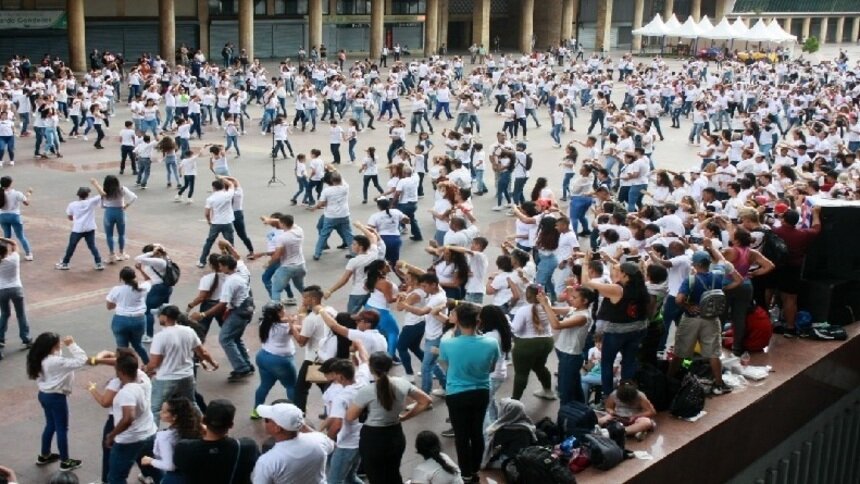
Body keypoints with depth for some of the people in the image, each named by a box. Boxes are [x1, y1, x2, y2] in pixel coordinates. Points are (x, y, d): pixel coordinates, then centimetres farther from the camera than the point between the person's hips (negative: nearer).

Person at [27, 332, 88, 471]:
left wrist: (63, 346, -3)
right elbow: (81, 360, -31)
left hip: (44, 395, 9)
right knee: (62, 429, 7)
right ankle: (65, 462, 19)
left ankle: (44, 456, 41)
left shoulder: (41, 359, -4)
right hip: (56, 397, -9)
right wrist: (72, 344, -25)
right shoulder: (56, 362, -30)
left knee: (50, 425, 26)